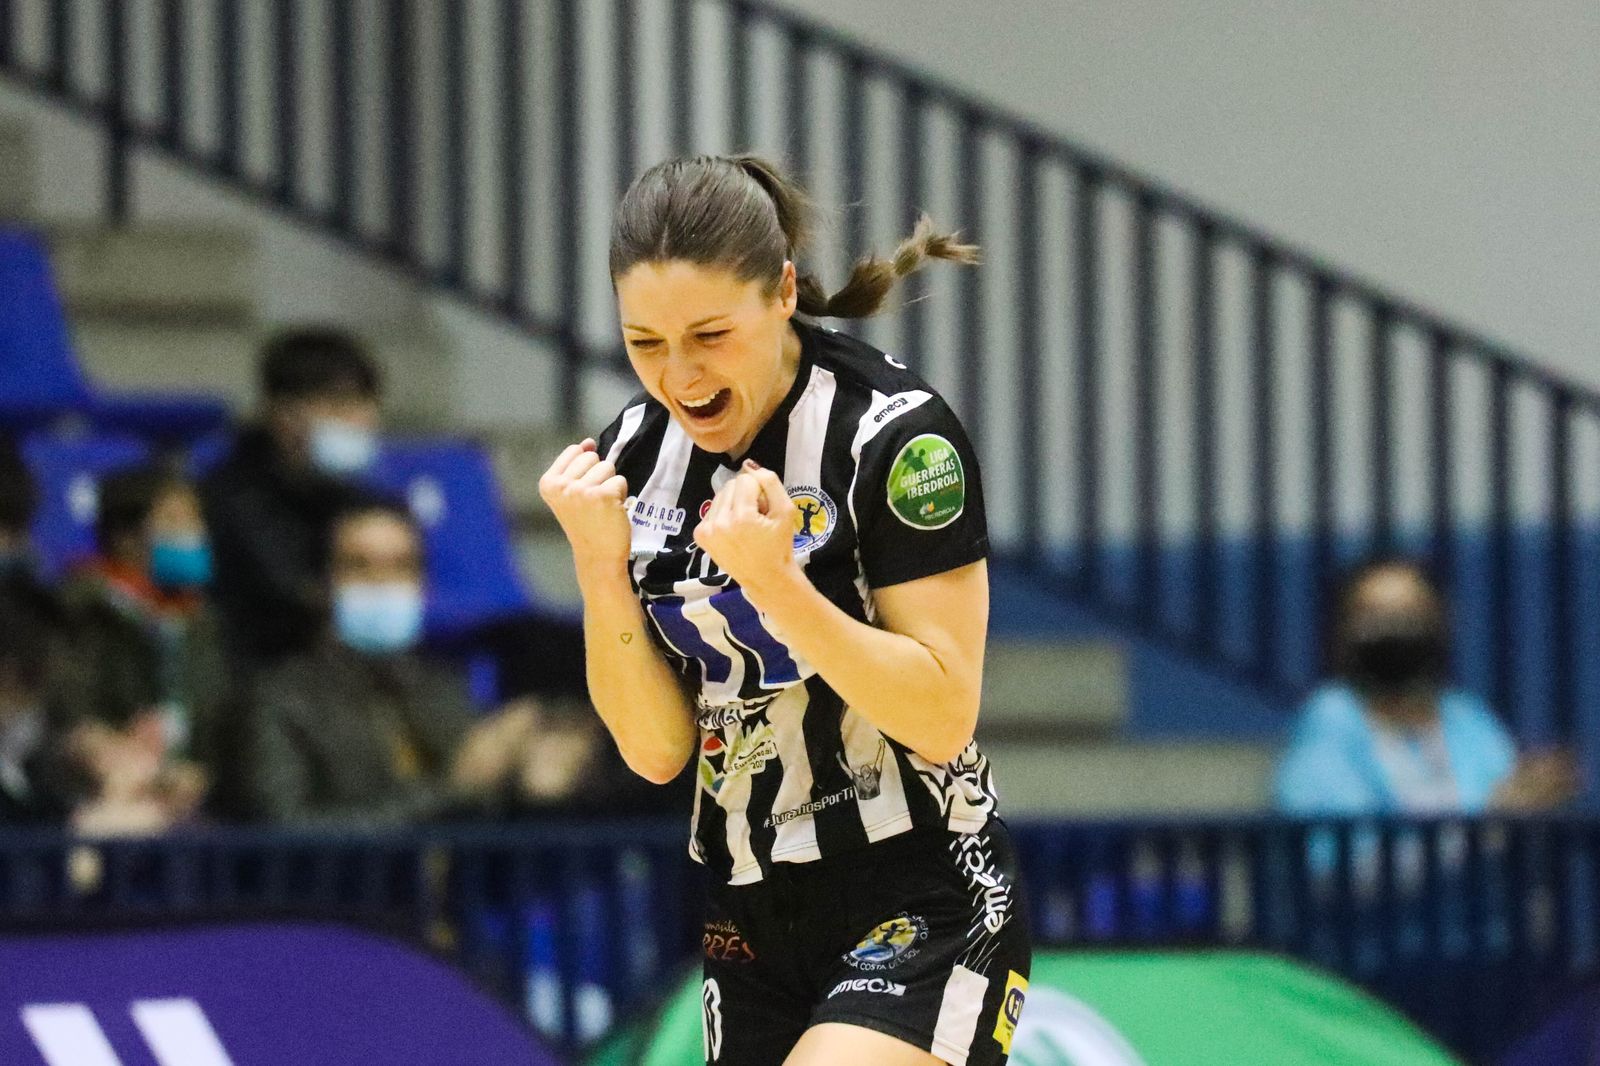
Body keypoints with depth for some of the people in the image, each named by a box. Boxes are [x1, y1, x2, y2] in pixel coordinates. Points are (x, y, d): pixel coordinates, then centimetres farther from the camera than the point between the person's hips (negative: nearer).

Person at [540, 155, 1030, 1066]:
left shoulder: (896, 434, -15)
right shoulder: (634, 456, 2)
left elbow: (943, 716, -17)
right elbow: (656, 749, 2)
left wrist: (772, 579, -27)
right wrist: (600, 564, -12)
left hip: (923, 912, -6)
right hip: (752, 915, 6)